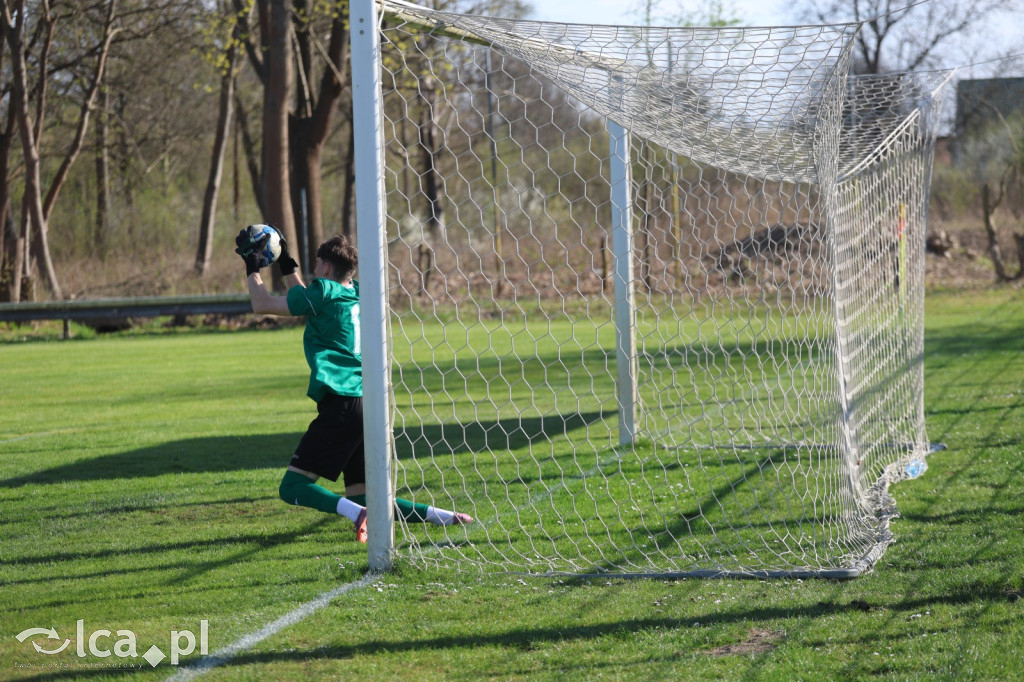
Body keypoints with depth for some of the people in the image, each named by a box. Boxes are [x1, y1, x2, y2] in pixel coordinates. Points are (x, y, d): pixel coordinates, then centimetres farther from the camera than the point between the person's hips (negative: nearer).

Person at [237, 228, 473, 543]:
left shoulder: (324, 292, -6)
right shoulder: (359, 294, 18)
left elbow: (263, 304, 0)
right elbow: (303, 300, 37)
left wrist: (251, 263, 12)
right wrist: (286, 263, 40)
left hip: (341, 405, -8)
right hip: (369, 405, 8)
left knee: (292, 487, -8)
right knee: (361, 497, 14)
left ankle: (358, 514, -31)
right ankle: (439, 515, -2)